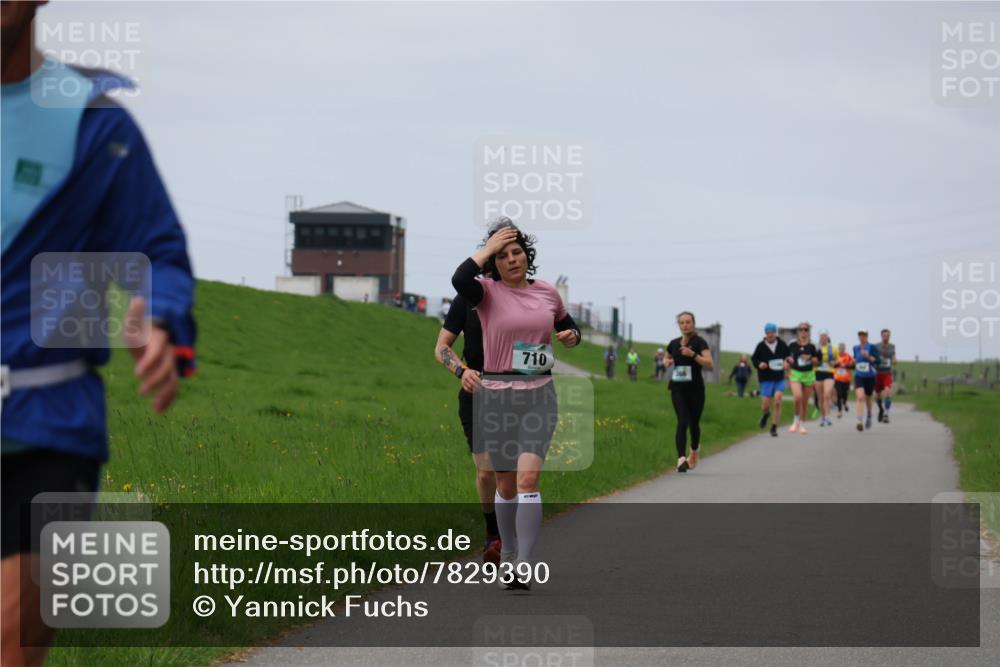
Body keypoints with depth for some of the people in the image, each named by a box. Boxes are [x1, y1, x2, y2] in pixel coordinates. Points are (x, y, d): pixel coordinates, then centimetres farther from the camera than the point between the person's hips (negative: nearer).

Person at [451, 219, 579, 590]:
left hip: (539, 395, 1)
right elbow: (460, 280, -27)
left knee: (528, 479, -14)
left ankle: (523, 566, -16)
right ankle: (507, 553, 30)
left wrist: (572, 336, 2)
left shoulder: (547, 293, 8)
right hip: (496, 395, -1)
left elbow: (567, 326, 25)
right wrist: (489, 247, -16)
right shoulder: (488, 292, -4)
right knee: (506, 484, 9)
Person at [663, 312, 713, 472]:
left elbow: (709, 364, -15)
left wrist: (693, 355, -26)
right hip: (678, 388, 2)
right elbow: (666, 359, 27)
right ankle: (681, 459, -23)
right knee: (682, 422, -13)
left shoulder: (699, 342, -5)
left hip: (695, 388, -2)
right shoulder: (674, 344, 8)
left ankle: (694, 452, 40)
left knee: (694, 423, 11)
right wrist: (667, 362, 3)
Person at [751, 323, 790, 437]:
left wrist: (786, 361, -6)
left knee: (777, 402, -12)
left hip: (779, 378, 1)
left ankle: (774, 428, 0)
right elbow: (754, 359, 6)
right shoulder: (761, 346, -3)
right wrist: (759, 364, -15)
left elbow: (788, 356, 15)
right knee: (766, 405, -3)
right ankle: (766, 414, 36)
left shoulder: (782, 345, 1)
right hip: (766, 379, -1)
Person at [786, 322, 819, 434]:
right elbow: (787, 357, 14)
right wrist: (789, 359, -8)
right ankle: (796, 420, 0)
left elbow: (817, 362, 6)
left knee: (805, 401, 7)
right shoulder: (792, 344, 1)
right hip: (795, 374, -1)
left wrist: (810, 358, -13)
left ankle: (802, 425, 23)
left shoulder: (812, 346, 1)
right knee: (798, 397, -22)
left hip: (808, 374, 1)